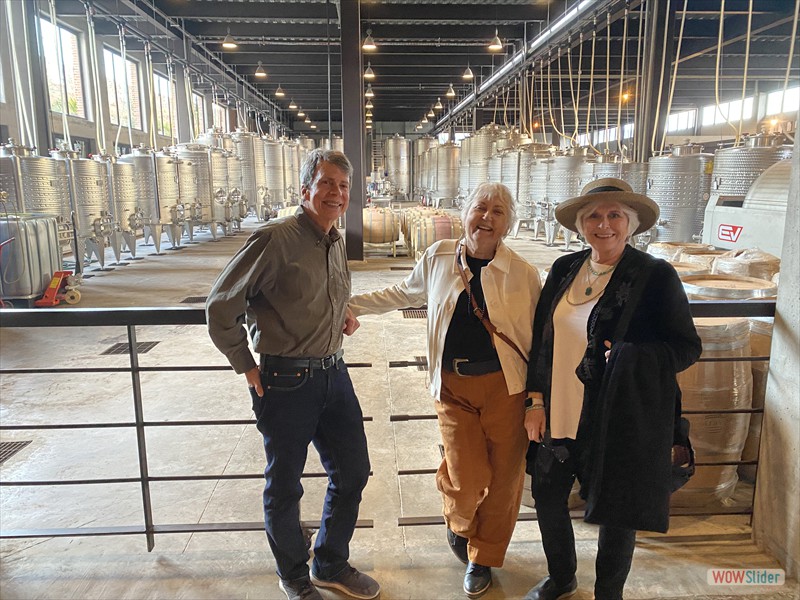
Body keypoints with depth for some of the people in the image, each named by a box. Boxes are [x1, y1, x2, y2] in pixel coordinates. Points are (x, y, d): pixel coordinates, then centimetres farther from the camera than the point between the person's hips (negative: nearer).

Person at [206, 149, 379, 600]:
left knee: (353, 472, 16)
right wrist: (246, 365, -8)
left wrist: (344, 316, 7)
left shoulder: (336, 243, 8)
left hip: (333, 373, 8)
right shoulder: (276, 239, -16)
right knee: (285, 486, 11)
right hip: (286, 381, -7)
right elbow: (221, 307, -13)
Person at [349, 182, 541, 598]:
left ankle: (483, 557, 36)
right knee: (467, 478, -4)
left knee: (502, 478, 7)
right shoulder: (439, 258, 3)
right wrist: (349, 302, 19)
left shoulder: (522, 273, -4)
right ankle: (458, 520, 35)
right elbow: (402, 294, 19)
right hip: (453, 386, 1)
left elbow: (541, 337, 1)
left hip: (505, 386, 0)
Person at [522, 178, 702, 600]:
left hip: (620, 421, -4)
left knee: (617, 512, 12)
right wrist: (536, 400, 5)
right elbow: (541, 339, 8)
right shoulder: (564, 270, 2)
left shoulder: (656, 276, -11)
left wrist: (634, 357, -24)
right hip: (558, 415, 5)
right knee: (547, 499, 18)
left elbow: (687, 347, -7)